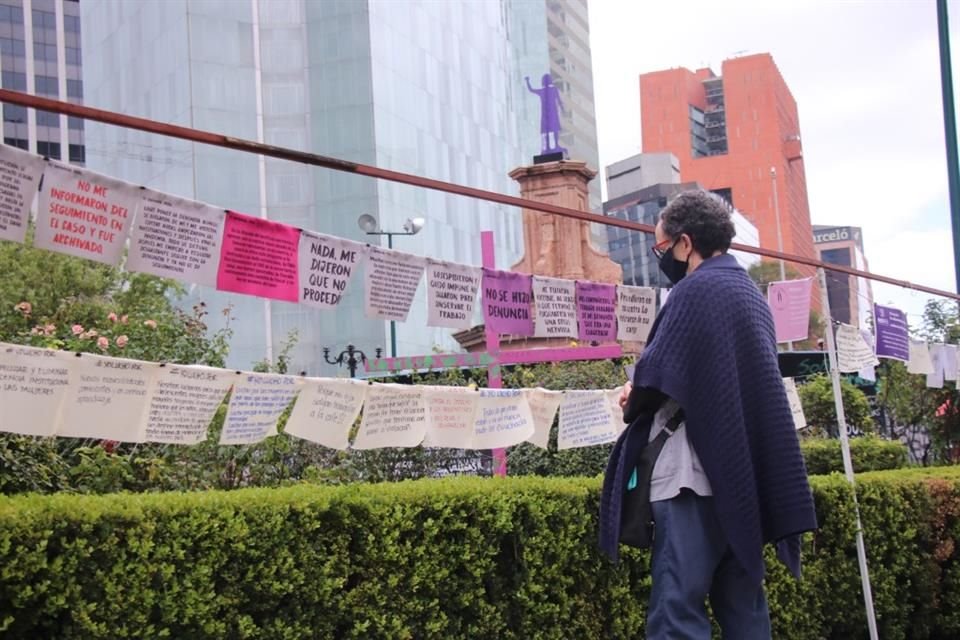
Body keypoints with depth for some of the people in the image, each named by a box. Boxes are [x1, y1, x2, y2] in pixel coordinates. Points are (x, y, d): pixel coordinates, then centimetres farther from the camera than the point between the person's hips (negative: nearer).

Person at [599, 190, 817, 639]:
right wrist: (647, 393, 18)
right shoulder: (748, 291, 18)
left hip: (697, 472, -9)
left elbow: (656, 378, -15)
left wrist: (633, 402, 7)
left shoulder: (695, 290, -10)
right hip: (744, 474, 10)